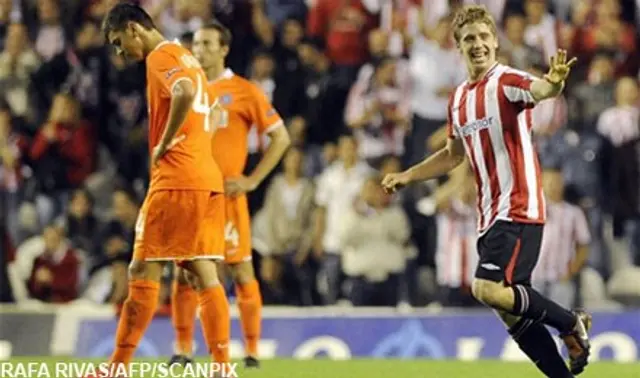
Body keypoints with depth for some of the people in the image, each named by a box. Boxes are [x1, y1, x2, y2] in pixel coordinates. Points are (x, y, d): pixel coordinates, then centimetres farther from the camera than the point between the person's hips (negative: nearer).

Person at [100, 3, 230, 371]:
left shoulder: (160, 57, -7)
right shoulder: (187, 58, 21)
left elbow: (184, 94, -28)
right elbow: (212, 112, 34)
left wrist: (164, 144, -17)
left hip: (176, 179, -9)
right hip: (208, 178, 9)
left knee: (144, 271, -4)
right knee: (206, 274, 4)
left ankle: (118, 369, -2)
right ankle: (223, 366, -3)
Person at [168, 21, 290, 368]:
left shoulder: (244, 91, -2)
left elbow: (280, 137, -1)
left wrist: (253, 180, -8)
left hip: (226, 195, -4)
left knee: (241, 271, -3)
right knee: (184, 271, 2)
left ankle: (252, 351, 2)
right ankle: (183, 349, 8)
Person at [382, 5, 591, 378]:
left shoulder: (507, 81, -10)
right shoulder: (459, 99, 13)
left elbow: (538, 90, -35)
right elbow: (454, 155, 28)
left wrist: (553, 83, -57)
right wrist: (406, 177, 23)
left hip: (519, 210, -8)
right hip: (490, 216, 8)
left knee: (488, 288, -21)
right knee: (512, 312, 6)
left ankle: (571, 323, -1)